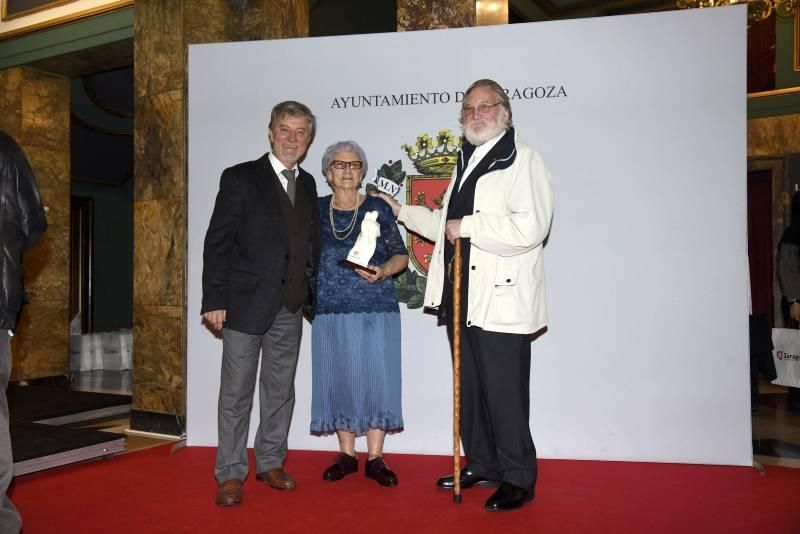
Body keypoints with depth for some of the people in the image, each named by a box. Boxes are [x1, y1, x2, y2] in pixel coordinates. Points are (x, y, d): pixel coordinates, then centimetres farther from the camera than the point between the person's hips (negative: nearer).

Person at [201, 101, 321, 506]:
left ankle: (270, 463, 26)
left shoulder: (308, 185, 12)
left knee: (281, 391, 13)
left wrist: (313, 295, 7)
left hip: (291, 307, 5)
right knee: (237, 393, 3)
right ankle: (230, 474, 14)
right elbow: (218, 242, -7)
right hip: (247, 303, -5)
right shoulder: (241, 178, -4)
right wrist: (215, 300, -13)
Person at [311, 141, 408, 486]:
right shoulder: (317, 210, 8)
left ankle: (375, 459, 9)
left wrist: (382, 271, -14)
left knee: (376, 377, -2)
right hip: (331, 310, 2)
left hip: (376, 308, -2)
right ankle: (347, 455, 19)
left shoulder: (377, 209, 3)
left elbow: (401, 256, 4)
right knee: (338, 379, 5)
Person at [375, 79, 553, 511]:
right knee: (469, 390, 16)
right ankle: (481, 465, 31)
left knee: (504, 394, -1)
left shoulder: (522, 160, -8)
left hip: (501, 300, -8)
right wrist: (403, 212, 25)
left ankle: (518, 479, 15)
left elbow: (529, 228, -23)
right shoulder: (466, 162, 20)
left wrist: (467, 226, -17)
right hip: (461, 297, 9)